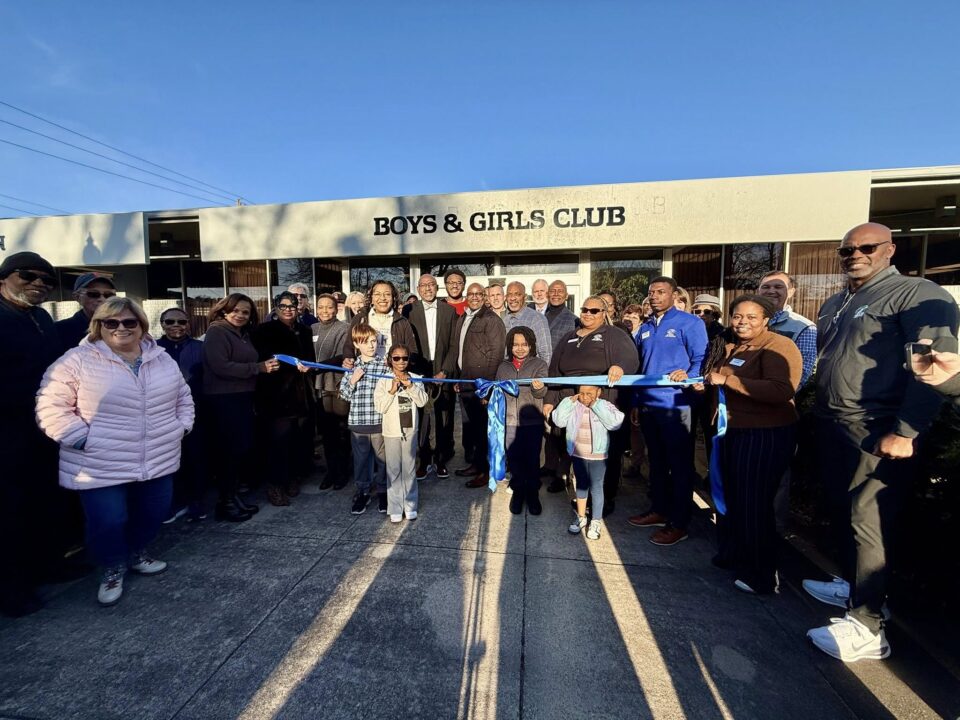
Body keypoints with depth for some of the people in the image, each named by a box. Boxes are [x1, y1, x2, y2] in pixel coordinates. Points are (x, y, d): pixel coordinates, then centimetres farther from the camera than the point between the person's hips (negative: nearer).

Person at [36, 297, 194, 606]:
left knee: (152, 515, 16)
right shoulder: (78, 360, -8)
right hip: (102, 468, -4)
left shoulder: (162, 359, 6)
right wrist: (83, 439, -14)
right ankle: (113, 569, 30)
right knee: (107, 523, 2)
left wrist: (181, 426, 5)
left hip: (159, 462, 4)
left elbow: (183, 397, 15)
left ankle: (137, 554, 42)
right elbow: (52, 406, -9)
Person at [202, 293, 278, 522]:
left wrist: (266, 365, 5)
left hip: (242, 398, 8)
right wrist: (259, 368, -19)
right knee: (230, 449, -4)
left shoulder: (243, 334, 17)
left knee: (244, 448, 10)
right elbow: (221, 366, -20)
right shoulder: (216, 332, -8)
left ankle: (235, 496, 23)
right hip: (223, 400, -8)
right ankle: (225, 503, 9)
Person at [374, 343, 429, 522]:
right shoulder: (384, 380, -5)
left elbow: (422, 401, -8)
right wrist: (392, 391, -20)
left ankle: (410, 505, 22)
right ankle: (395, 508, 16)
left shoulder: (415, 379, 0)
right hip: (391, 431, -1)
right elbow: (380, 407, -9)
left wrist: (410, 385, -19)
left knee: (409, 468, 11)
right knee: (393, 470, 6)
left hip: (410, 429, 1)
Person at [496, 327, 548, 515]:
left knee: (532, 459, 4)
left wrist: (539, 387, -36)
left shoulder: (539, 364, 0)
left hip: (532, 421, -2)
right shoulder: (503, 367, 9)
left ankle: (532, 493, 23)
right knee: (514, 458, 9)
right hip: (509, 422, 2)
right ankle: (518, 491, 27)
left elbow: (542, 393, -14)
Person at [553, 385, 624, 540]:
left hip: (597, 456, -3)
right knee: (581, 485, 18)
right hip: (578, 455, 3)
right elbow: (558, 420, -10)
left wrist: (597, 405, -28)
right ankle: (581, 517, 33)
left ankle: (596, 522, 24)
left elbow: (615, 423, -28)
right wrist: (569, 402, -16)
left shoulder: (605, 406, -12)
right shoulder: (573, 407, -4)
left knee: (596, 488, 9)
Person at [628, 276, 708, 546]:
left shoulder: (690, 323, -5)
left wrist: (688, 376, -30)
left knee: (679, 465, 3)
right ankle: (659, 510, 31)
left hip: (675, 405, -7)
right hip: (648, 404, 7)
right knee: (656, 461, 17)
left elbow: (700, 359, -9)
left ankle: (678, 524, 14)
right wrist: (636, 401, 15)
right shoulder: (645, 328, 15)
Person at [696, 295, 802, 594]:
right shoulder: (731, 346, 11)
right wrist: (708, 384, 7)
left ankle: (761, 576, 21)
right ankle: (732, 554, 39)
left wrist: (726, 380, -28)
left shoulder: (777, 346, -15)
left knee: (754, 504, 1)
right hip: (732, 431, 9)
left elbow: (782, 391, -32)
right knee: (730, 497, 19)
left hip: (765, 435, -8)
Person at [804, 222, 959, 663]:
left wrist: (906, 432, -19)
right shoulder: (835, 305, 18)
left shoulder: (917, 295, -6)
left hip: (876, 433, -7)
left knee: (867, 526, -5)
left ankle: (866, 628, 6)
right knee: (843, 513, 17)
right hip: (831, 426, 8)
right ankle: (851, 585, 34)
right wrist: (818, 411, 15)